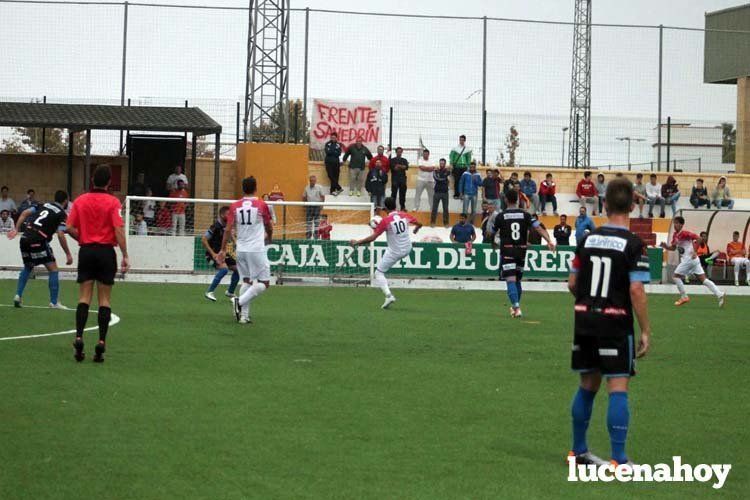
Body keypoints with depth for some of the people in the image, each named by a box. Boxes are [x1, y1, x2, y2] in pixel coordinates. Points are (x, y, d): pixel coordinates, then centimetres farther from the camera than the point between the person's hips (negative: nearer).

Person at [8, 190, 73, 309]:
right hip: (38, 240, -6)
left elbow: (24, 213, 8)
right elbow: (60, 235, -8)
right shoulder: (62, 214, 2)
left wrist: (16, 229, 8)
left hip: (25, 237, 6)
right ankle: (54, 302, 1)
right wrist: (68, 254, -4)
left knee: (27, 267, 27)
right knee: (53, 269, 4)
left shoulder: (43, 205, 19)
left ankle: (18, 295, 17)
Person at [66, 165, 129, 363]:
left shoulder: (80, 200, 3)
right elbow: (118, 230, -13)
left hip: (86, 251, 2)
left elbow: (70, 228, 0)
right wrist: (125, 256, -11)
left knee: (84, 298, 5)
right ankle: (101, 341, -4)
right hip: (106, 252, -2)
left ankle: (79, 337, -8)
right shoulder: (113, 202, -7)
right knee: (104, 300, 3)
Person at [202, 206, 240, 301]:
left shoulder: (226, 226, 5)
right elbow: (203, 240, -21)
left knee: (237, 269, 7)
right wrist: (213, 254, -23)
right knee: (224, 268, -30)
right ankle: (209, 292, -22)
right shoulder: (216, 226, -20)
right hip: (213, 254, -9)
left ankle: (230, 292, 26)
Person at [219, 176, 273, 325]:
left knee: (246, 281, 15)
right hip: (257, 250, -5)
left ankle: (244, 315, 9)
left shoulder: (235, 206, 3)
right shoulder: (262, 205, -5)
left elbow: (228, 229, 1)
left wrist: (223, 249, 7)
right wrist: (269, 238, 30)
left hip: (240, 250, 5)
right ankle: (240, 301, -17)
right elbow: (269, 227, 8)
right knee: (264, 283, 0)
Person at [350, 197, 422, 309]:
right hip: (408, 249, 5)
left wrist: (357, 242, -10)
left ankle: (388, 295, -14)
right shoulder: (404, 215, -6)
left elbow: (372, 237, -20)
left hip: (394, 252, -5)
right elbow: (419, 224, 9)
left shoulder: (385, 221, -20)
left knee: (379, 273, 5)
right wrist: (415, 230, 33)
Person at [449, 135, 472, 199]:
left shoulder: (468, 149, 7)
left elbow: (469, 158, 9)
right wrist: (451, 164, -8)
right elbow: (451, 156, 3)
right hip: (456, 167, -1)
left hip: (464, 167, 1)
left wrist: (468, 166, 1)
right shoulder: (455, 148, 4)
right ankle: (456, 194, 3)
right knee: (456, 181, -3)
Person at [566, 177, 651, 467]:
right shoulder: (633, 244, -10)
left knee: (587, 385, 16)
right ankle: (619, 460, -7)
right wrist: (646, 331, -9)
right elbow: (636, 291, -16)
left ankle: (578, 451, 25)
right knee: (618, 388, -4)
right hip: (616, 323, -5)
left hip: (585, 322, 6)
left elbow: (572, 283, 10)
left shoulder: (588, 239, 6)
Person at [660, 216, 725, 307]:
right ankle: (719, 294, -2)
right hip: (685, 259, 9)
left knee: (676, 276, 0)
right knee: (703, 279, 4)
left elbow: (698, 238, -20)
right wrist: (665, 246, 3)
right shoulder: (675, 235, 13)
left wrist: (694, 251, -19)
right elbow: (673, 248, 23)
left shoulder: (684, 234, -14)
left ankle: (684, 297, 7)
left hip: (689, 259, -9)